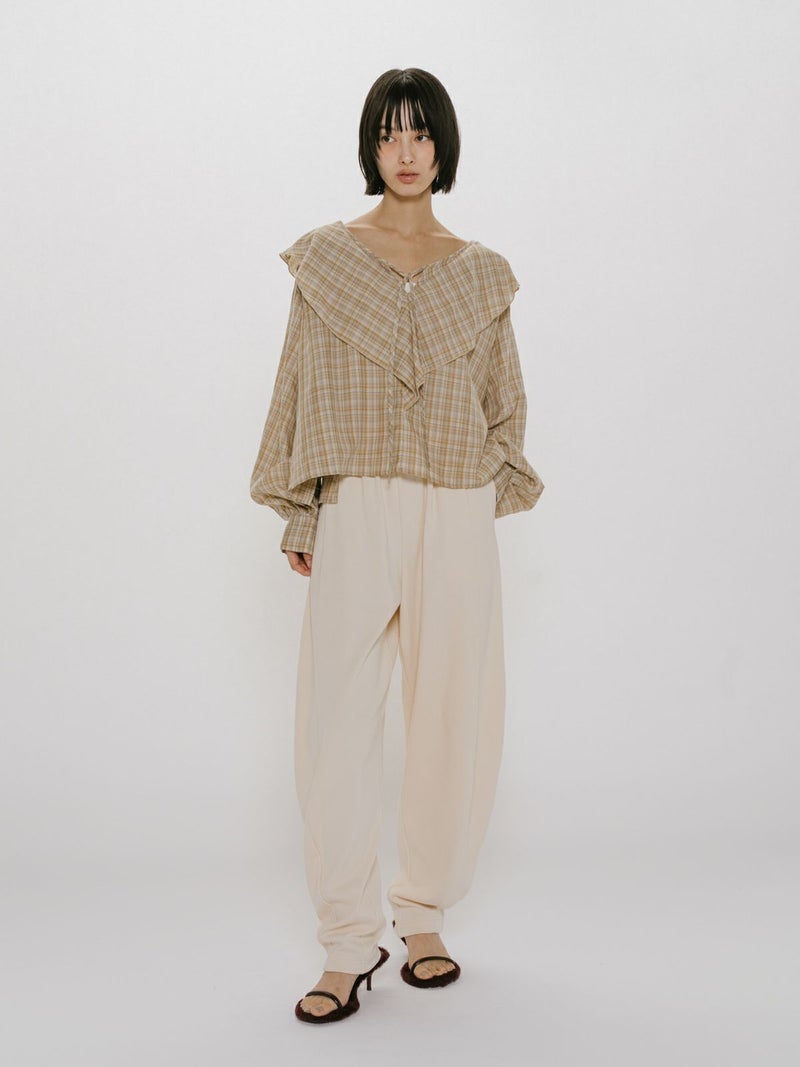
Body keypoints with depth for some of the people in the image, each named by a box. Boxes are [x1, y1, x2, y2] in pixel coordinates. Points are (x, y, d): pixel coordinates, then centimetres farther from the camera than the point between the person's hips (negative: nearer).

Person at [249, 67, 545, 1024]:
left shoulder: (482, 273, 11)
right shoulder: (323, 257, 7)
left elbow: (503, 400, 16)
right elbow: (301, 389, 6)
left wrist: (493, 494, 7)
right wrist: (299, 516, 1)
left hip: (455, 518, 2)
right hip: (356, 511, -1)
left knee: (450, 715, 5)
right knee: (336, 721, -5)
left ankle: (423, 919, 23)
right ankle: (348, 945, 7)